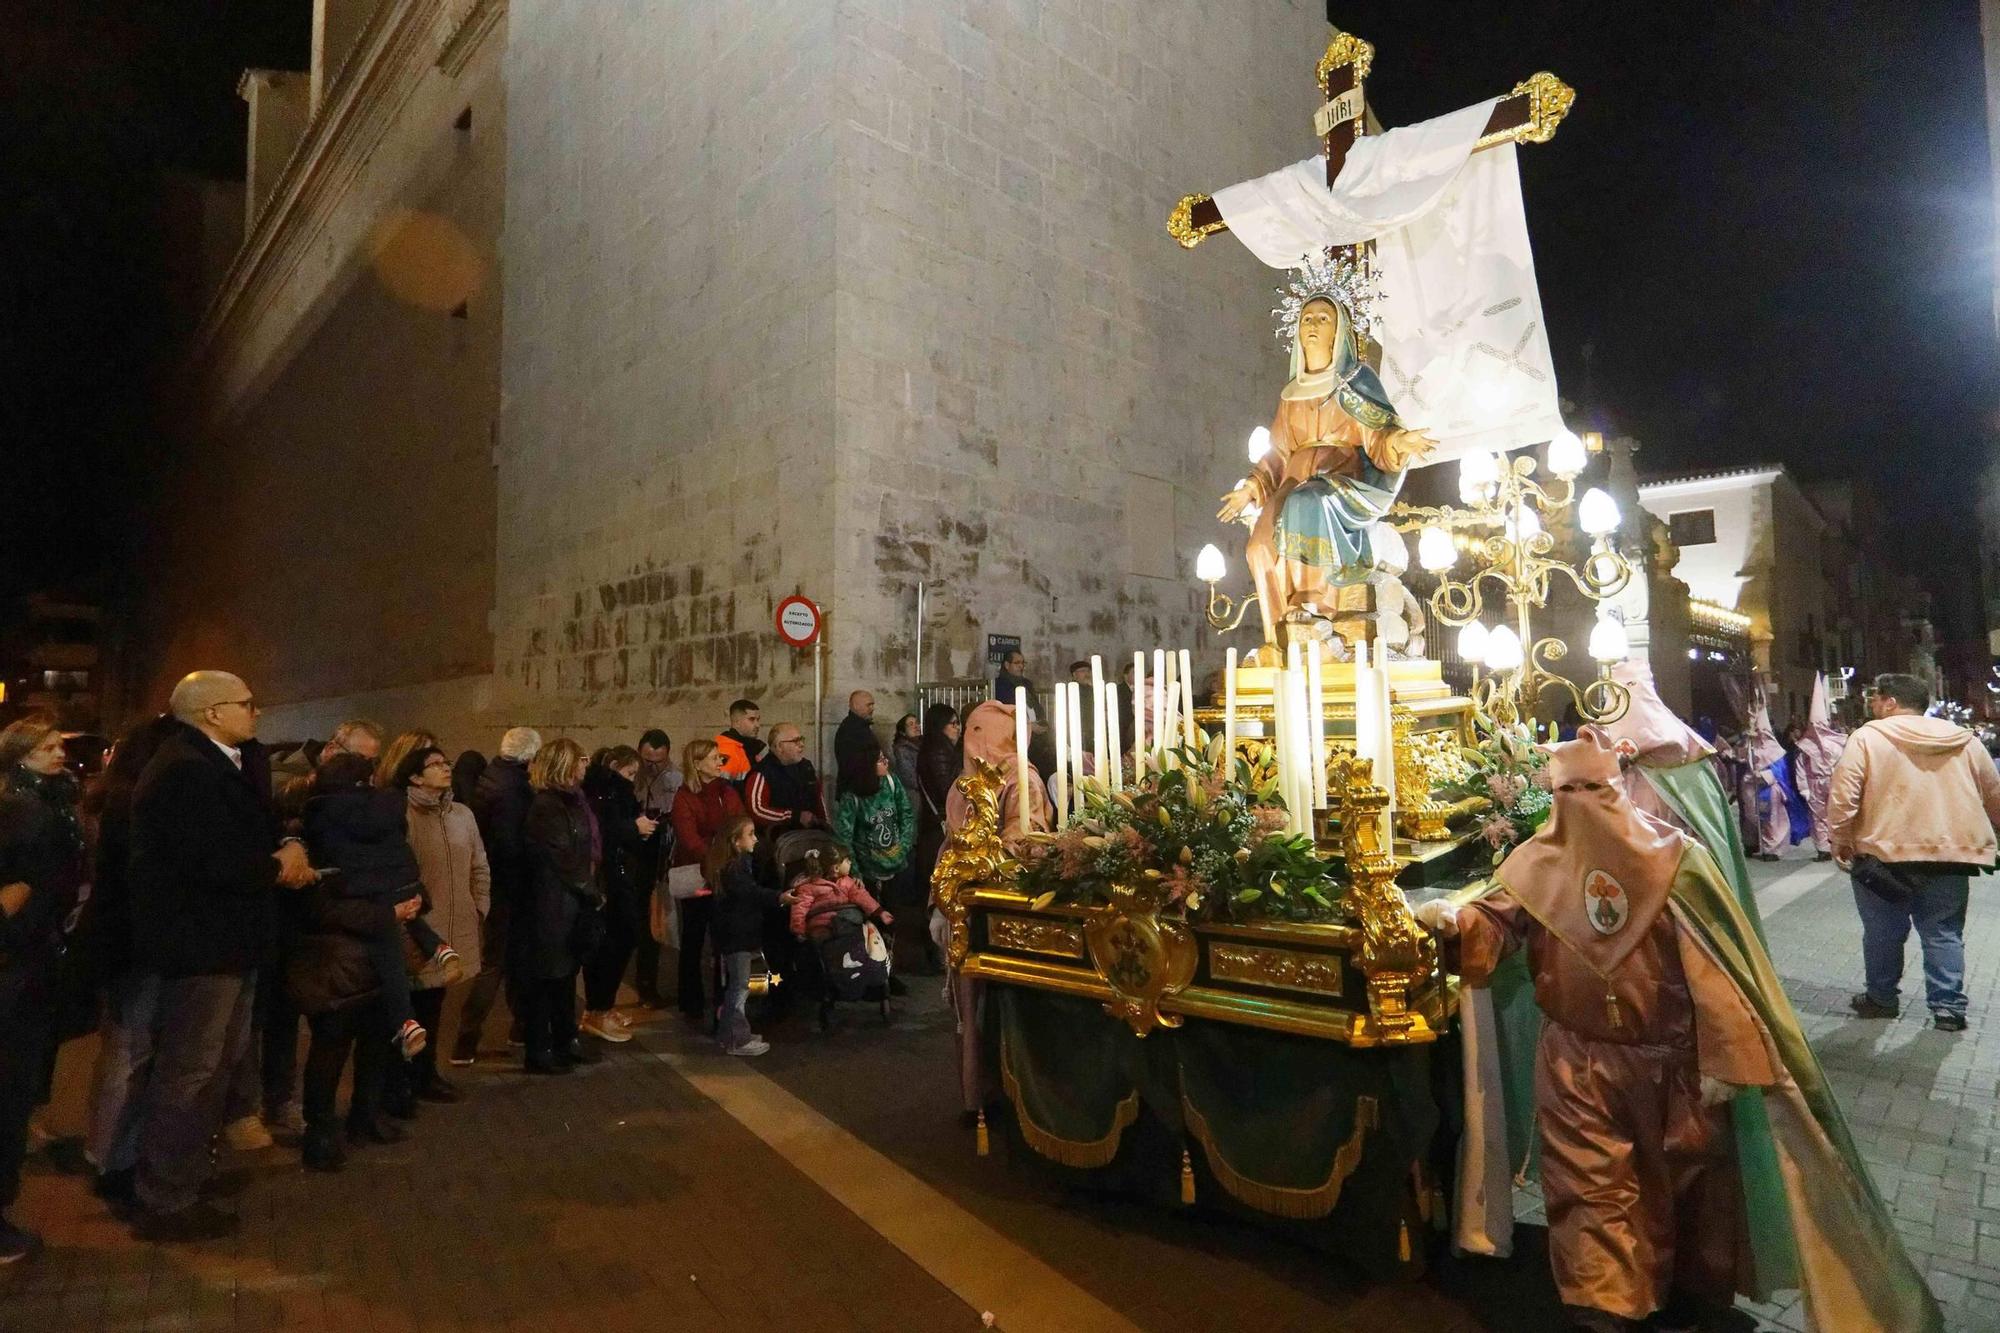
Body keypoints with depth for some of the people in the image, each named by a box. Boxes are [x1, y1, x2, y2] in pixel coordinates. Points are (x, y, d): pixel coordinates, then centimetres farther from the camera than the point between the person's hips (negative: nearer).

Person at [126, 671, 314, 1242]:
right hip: (200, 941, -11)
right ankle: (163, 1204, 14)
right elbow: (216, 862, -29)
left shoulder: (228, 762, 11)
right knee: (187, 1071, 0)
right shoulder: (185, 770, -22)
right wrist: (278, 868, -13)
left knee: (215, 1062, 23)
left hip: (224, 937, 11)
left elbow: (258, 827, 14)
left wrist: (289, 846, -6)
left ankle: (184, 1174, 38)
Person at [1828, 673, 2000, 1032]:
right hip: (1950, 854, 4)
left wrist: (1841, 840, -2)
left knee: (1883, 933, 10)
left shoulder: (1868, 737, -5)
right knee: (1943, 933, 13)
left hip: (1885, 853, -4)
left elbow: (1842, 794, -13)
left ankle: (1881, 999, 22)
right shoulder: (1965, 740, 10)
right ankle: (1949, 1008, 10)